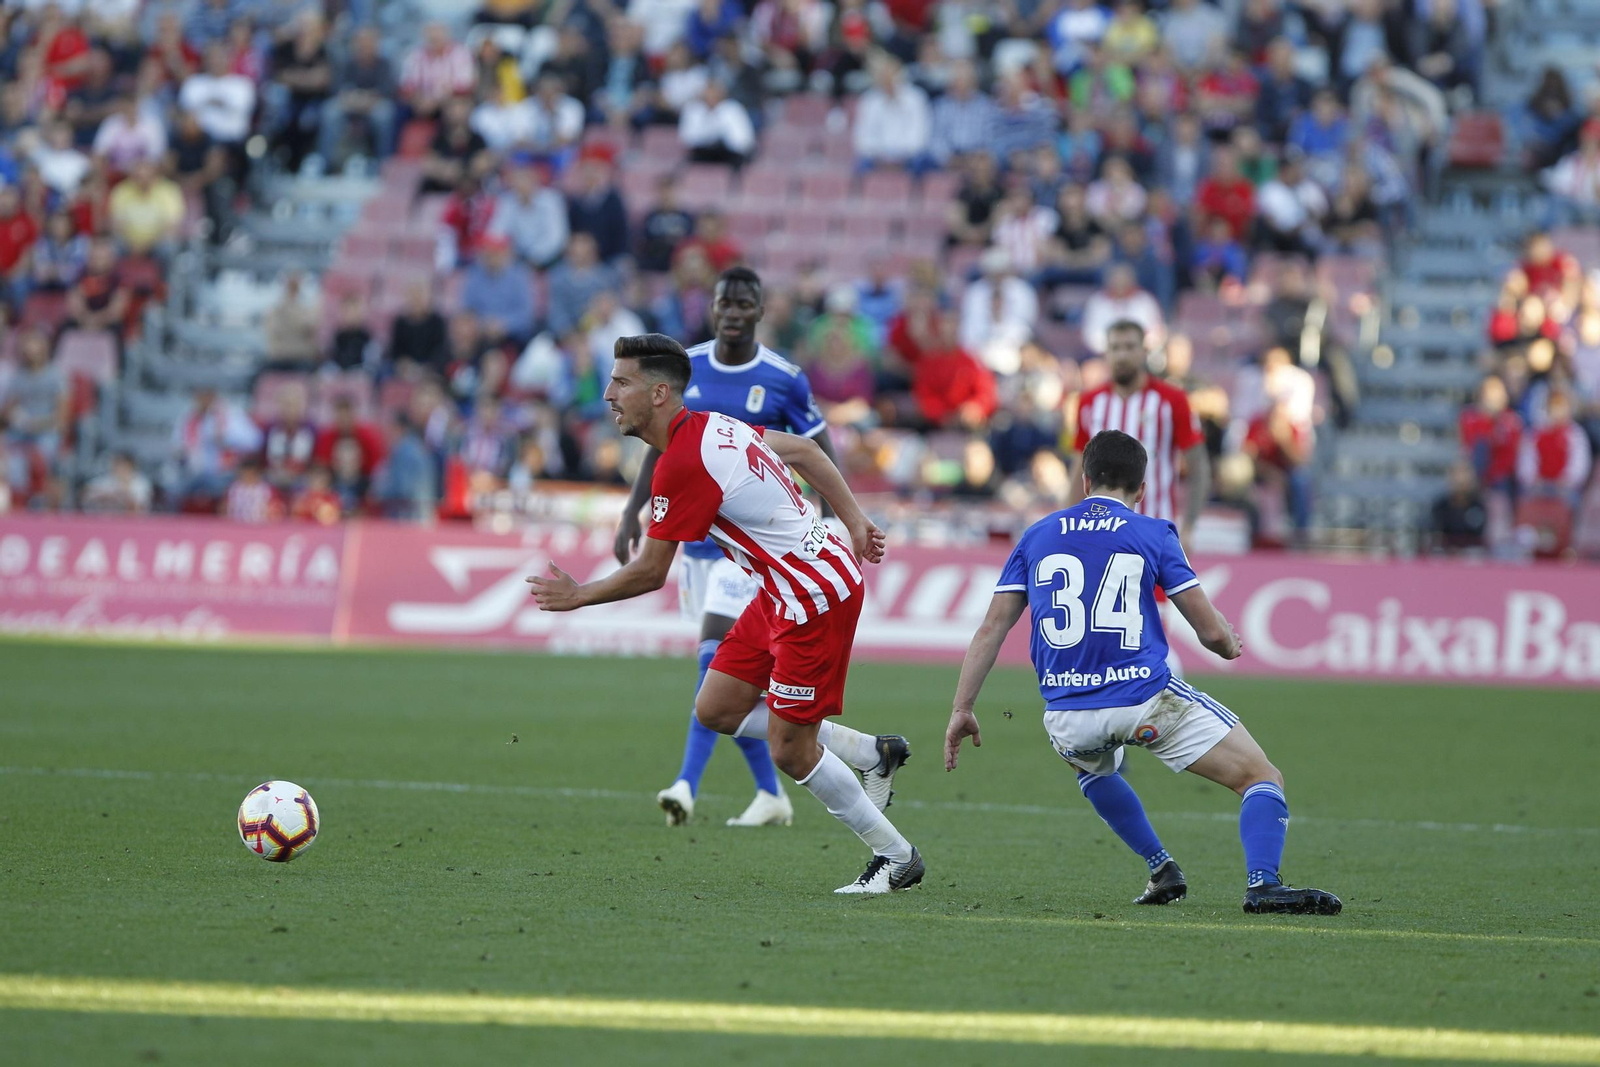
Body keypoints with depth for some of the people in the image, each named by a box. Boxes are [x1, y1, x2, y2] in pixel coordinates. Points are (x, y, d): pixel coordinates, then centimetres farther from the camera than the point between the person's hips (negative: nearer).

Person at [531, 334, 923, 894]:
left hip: (815, 596, -10)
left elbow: (649, 574, -17)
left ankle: (896, 856, 11)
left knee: (789, 752, -4)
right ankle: (873, 753, 20)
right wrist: (854, 520, 23)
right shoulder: (710, 425, 6)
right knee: (716, 710, 11)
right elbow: (802, 449, 19)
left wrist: (577, 595, -1)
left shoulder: (681, 464, -23)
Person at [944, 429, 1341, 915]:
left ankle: (1161, 869, 30)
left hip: (1067, 718, 3)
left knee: (1092, 766, 40)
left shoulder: (1036, 537, 14)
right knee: (1262, 778, 3)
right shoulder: (1153, 534, 5)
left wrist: (962, 709, 12)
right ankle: (1262, 883, -21)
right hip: (1147, 699, -3)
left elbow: (991, 629, 9)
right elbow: (1213, 632, 4)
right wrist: (1231, 645, 27)